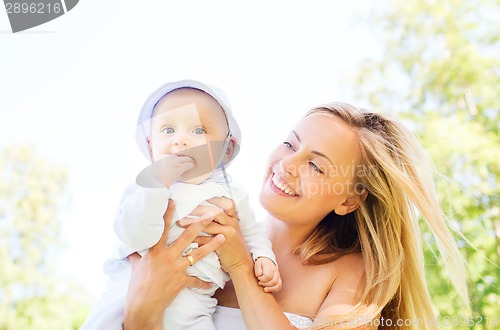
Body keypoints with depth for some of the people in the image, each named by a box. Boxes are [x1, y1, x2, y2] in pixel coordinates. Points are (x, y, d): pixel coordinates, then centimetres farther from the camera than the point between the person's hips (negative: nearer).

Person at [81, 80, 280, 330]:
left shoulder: (231, 193, 4)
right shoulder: (145, 187, -5)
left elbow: (250, 232, 18)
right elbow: (136, 237, -21)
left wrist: (264, 257, -1)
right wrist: (157, 182, -26)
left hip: (189, 304, 2)